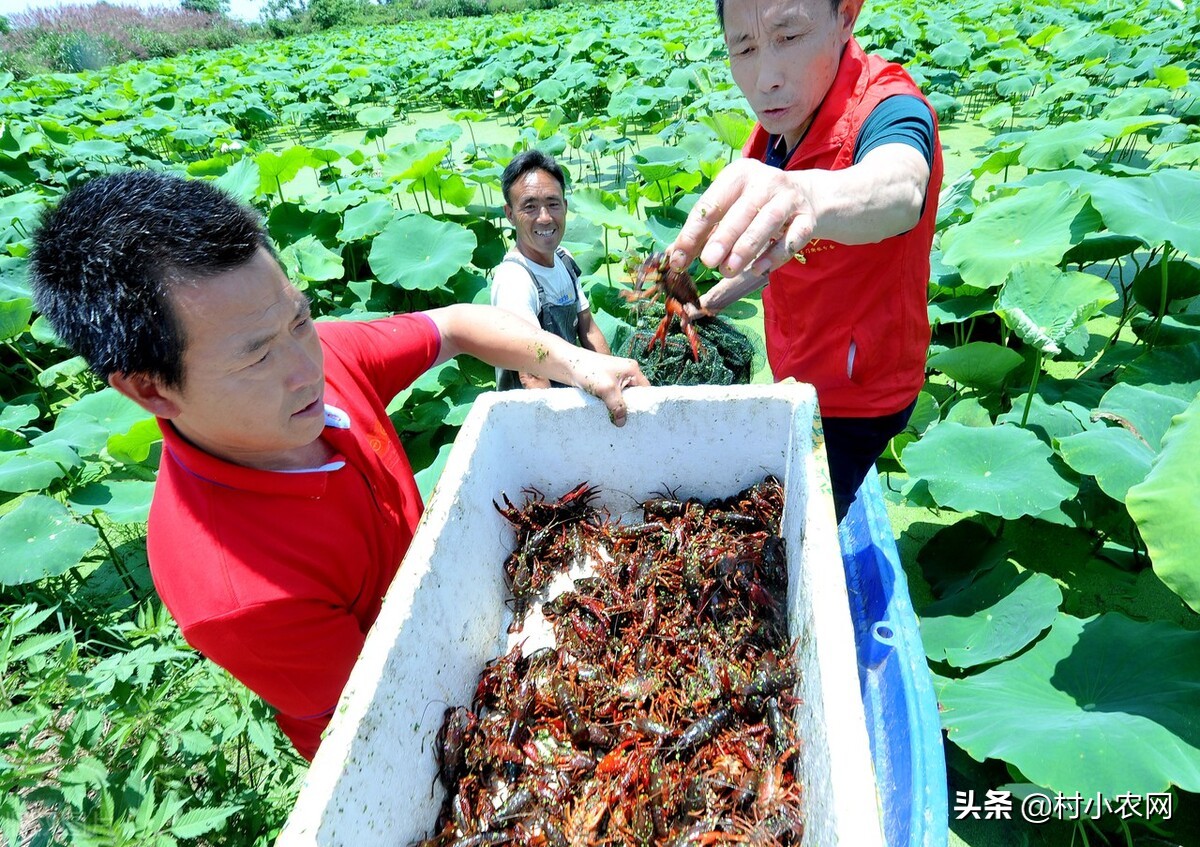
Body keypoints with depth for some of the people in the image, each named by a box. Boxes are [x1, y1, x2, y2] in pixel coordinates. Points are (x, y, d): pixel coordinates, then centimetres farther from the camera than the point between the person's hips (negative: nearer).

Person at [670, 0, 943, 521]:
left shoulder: (886, 105, -28)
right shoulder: (782, 118, -4)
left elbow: (899, 188, -53)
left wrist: (808, 195, -73)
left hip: (852, 400, -8)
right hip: (799, 378, 8)